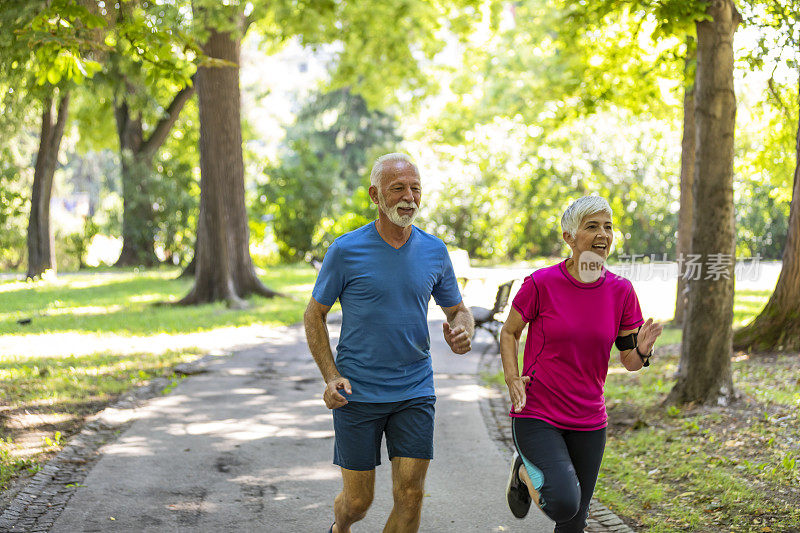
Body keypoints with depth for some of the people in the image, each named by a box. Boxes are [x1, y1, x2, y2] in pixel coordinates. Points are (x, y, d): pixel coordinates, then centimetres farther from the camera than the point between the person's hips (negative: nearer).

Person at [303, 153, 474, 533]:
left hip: (415, 392, 2)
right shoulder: (346, 251, -8)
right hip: (357, 394, -2)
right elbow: (314, 315, 1)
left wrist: (461, 334, -11)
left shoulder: (434, 252, 2)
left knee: (410, 495, -5)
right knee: (358, 500, 6)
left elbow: (458, 310, 14)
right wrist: (331, 377, -11)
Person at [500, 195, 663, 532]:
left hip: (588, 421, 4)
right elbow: (509, 332, 5)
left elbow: (629, 362, 5)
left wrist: (642, 351, -18)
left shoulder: (621, 291, -1)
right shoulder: (541, 283, -11)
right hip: (536, 415, -4)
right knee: (565, 503, -23)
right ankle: (527, 473, 9)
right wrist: (513, 380, -11)